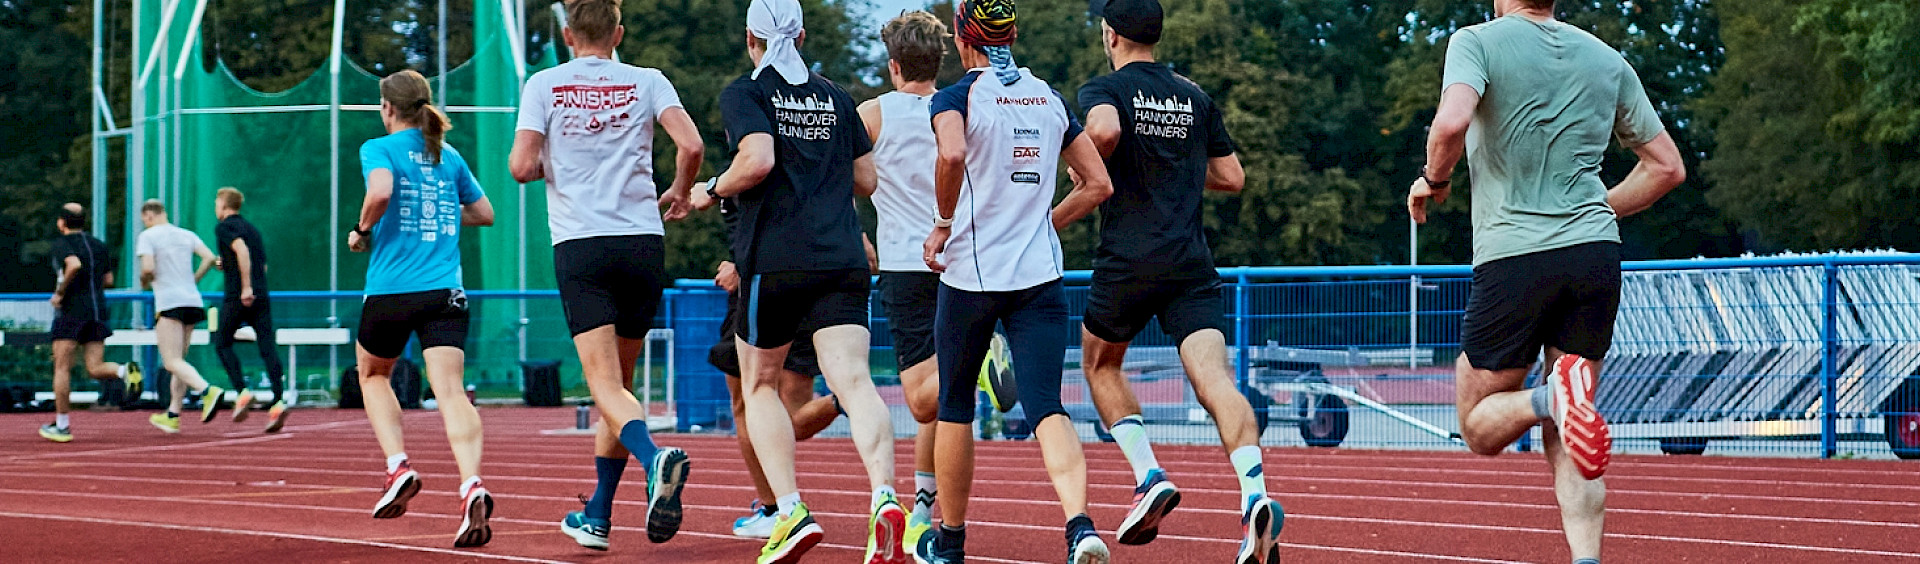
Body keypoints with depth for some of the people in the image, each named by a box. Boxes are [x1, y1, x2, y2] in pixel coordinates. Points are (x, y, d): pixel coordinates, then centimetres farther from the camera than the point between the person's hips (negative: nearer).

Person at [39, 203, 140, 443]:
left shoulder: (62, 243, -5)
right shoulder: (99, 246, 15)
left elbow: (74, 264, -25)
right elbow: (108, 279, 17)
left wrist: (60, 292, -14)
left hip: (71, 310, -6)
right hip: (98, 311, 6)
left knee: (62, 368, 3)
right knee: (95, 368, 4)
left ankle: (62, 425, 4)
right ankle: (125, 371, -27)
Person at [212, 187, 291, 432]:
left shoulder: (224, 227, -1)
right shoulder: (251, 227, 21)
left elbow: (242, 249, -20)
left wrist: (246, 287, -23)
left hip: (237, 296, -6)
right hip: (262, 296, 6)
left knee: (222, 343, 10)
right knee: (268, 347, -2)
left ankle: (243, 392, -6)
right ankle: (278, 401, -15)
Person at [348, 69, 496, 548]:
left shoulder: (379, 148, 0)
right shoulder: (450, 156, 14)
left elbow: (381, 191, -21)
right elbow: (484, 212, 22)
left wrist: (361, 230, -4)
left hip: (391, 288, -3)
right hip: (445, 292, 3)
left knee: (372, 374, 23)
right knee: (451, 391, -9)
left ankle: (398, 467, 5)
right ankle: (471, 486, -32)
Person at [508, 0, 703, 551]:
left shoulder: (544, 84, 3)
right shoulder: (647, 81, 6)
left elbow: (522, 166, -6)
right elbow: (691, 145, -8)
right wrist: (678, 193, 12)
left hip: (579, 247, -2)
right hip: (643, 243, 2)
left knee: (607, 386, -9)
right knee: (618, 383, 14)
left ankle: (655, 458, -40)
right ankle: (597, 517, 20)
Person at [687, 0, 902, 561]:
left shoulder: (744, 93, 1)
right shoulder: (835, 97, 16)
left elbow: (758, 159, -15)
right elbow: (865, 180, 19)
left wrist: (713, 190, 2)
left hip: (775, 261, -3)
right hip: (843, 260, 3)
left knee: (759, 386, 14)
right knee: (854, 382, -9)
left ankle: (791, 512, 0)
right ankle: (884, 497, -34)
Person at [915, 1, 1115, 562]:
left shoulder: (957, 97, -6)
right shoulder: (1051, 99, 10)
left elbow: (952, 154, -27)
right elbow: (1098, 184, 12)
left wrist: (944, 224, -13)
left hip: (971, 274, -3)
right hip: (1041, 278, 3)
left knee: (954, 408, 15)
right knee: (1047, 407, -5)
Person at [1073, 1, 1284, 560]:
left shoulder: (1104, 89, 0)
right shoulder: (1196, 97, 15)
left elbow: (1104, 129, -24)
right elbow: (1231, 177, 17)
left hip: (1127, 262, -3)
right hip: (1192, 265, 3)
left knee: (1101, 366, 22)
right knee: (1215, 380, -12)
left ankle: (1149, 477, 6)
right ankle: (1254, 492, -34)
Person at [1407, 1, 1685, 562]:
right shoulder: (1607, 60, 14)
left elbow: (1452, 122, -21)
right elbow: (1667, 165, 17)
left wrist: (1433, 180, -2)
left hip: (1511, 255, -4)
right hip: (1596, 253, 4)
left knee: (1481, 426, 11)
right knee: (1565, 441, 10)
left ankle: (1551, 398, -22)